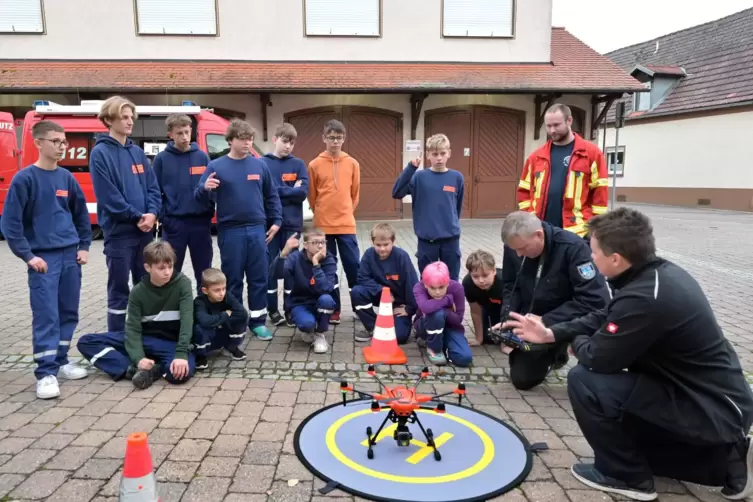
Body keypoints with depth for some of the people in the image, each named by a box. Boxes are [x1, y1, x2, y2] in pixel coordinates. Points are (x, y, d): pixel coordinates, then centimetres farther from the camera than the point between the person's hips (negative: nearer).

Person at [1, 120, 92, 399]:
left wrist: (84, 246, 9)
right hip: (43, 258, -5)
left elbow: (81, 214, 17)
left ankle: (60, 361, 24)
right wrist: (28, 255, -12)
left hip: (70, 256, 5)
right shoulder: (24, 178, -6)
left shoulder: (67, 178, 8)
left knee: (68, 311, 11)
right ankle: (46, 372, 0)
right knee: (45, 315, -6)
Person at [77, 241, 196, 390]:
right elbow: (133, 328, -10)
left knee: (183, 370, -39)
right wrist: (138, 358, -28)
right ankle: (135, 369, -26)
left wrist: (181, 353, -33)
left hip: (171, 343, -4)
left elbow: (187, 319, -20)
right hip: (144, 339, 4)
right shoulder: (138, 292, -4)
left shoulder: (182, 283, -10)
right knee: (86, 341, -10)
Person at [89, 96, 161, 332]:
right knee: (119, 290, 3)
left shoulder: (137, 152, 12)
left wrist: (152, 214, -8)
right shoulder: (100, 153, -6)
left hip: (145, 230, 6)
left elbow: (153, 187, 8)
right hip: (118, 232, -6)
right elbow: (108, 196, -14)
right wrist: (137, 216, -14)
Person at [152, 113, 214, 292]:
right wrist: (162, 218, -8)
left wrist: (209, 213, -4)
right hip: (174, 223, -1)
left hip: (200, 222, 1)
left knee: (204, 272, 10)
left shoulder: (202, 157, 5)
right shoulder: (162, 159, 1)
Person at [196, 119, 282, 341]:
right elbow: (200, 196, -2)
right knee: (233, 279, 6)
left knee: (259, 277, 7)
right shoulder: (216, 166, -1)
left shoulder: (260, 165, 6)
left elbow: (271, 196, 13)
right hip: (230, 231, -2)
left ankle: (257, 321, 18)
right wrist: (205, 188, -24)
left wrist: (276, 221, 8)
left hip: (257, 230, 2)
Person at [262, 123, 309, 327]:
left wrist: (277, 191, -7)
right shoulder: (262, 163, 1)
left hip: (292, 223, 1)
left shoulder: (298, 164, 5)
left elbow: (303, 192, -6)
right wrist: (290, 191, -8)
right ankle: (272, 310, 17)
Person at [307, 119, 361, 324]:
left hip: (346, 224, 1)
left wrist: (346, 212, 12)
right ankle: (333, 309, 17)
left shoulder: (352, 164, 2)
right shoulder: (315, 165, -1)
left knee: (353, 265, 2)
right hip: (323, 225, 0)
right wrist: (321, 213, 11)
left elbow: (355, 193, 11)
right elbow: (311, 195, 7)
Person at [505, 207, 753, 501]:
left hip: (711, 413, -10)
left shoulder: (644, 299, -31)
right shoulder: (662, 273, 0)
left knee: (584, 381, -17)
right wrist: (551, 334, 10)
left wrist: (578, 342, 3)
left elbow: (597, 359, -19)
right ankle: (724, 460, 20)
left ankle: (626, 476, 3)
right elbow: (605, 319, 12)